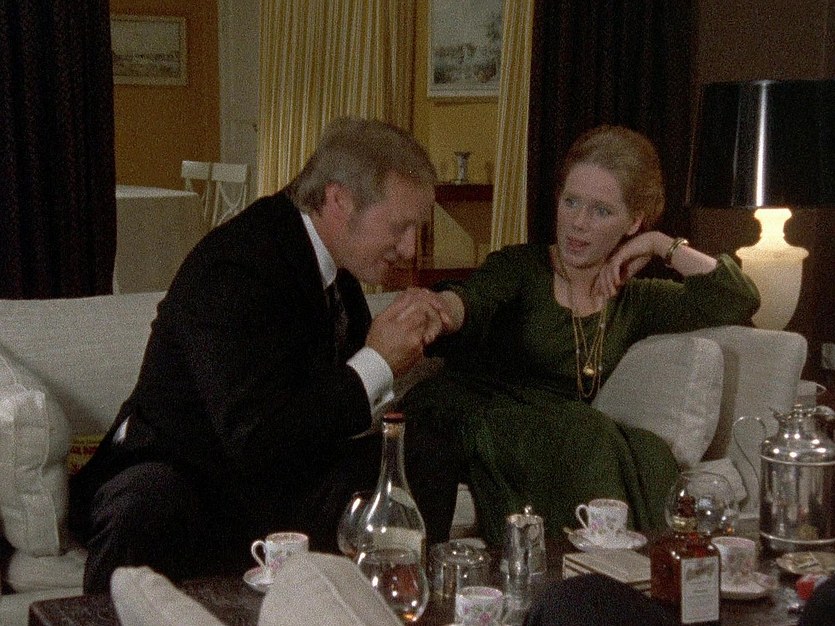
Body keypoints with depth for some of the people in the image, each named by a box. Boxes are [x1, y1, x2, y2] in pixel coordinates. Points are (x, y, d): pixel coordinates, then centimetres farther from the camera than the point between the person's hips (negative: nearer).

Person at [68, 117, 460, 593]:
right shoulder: (234, 268, -25)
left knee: (428, 454, -6)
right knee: (146, 512, -40)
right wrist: (377, 362, -23)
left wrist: (404, 336, -8)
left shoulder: (325, 251, 2)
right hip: (183, 478, -8)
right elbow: (258, 443, -30)